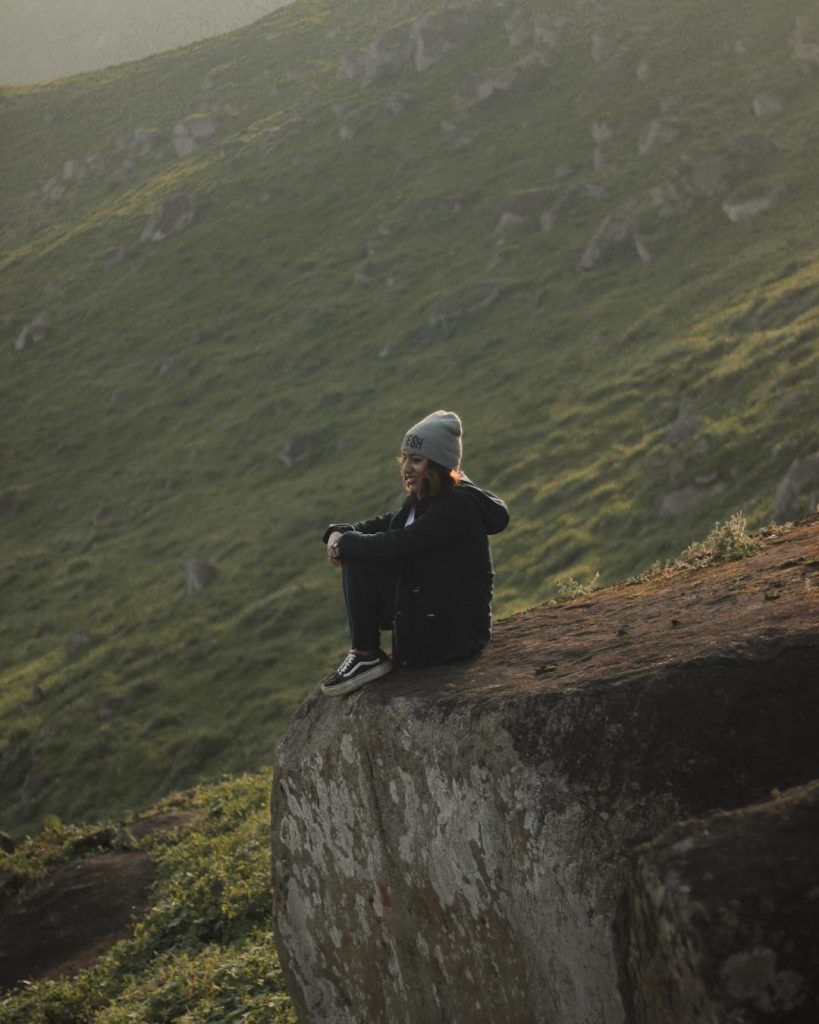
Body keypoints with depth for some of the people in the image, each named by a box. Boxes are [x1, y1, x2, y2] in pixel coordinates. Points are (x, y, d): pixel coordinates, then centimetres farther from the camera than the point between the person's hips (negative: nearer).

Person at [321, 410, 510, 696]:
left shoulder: (459, 506, -20)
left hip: (448, 632, -10)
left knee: (358, 559, -13)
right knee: (355, 553, 8)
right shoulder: (423, 500, 10)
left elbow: (399, 544, -26)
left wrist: (345, 543, -11)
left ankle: (367, 657, -4)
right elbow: (382, 525, 17)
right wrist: (339, 533, -4)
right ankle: (363, 653, 7)